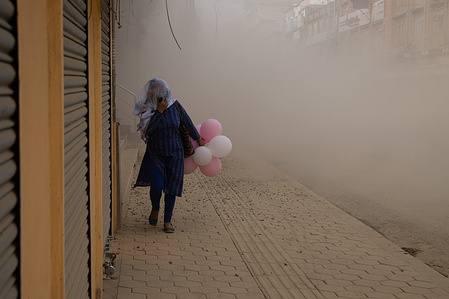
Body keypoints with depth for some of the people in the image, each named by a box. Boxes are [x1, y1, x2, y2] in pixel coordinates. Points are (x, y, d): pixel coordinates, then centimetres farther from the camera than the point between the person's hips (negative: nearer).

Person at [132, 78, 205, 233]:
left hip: (174, 153, 1)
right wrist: (159, 110, -23)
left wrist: (198, 138, 19)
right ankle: (155, 209, 19)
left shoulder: (175, 105, -4)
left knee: (171, 186, 1)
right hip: (155, 153, -1)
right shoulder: (147, 110, -8)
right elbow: (147, 130, -23)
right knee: (157, 185, -14)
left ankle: (167, 221, 14)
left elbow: (187, 123, 8)